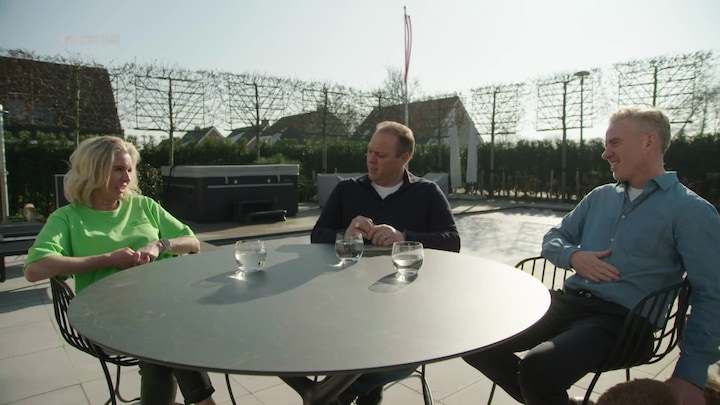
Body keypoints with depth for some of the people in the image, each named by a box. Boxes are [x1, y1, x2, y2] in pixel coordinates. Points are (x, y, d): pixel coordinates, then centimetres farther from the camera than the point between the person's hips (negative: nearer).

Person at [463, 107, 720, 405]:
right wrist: (573, 256, -3)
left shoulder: (690, 210, 0)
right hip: (567, 301, 6)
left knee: (537, 367, -33)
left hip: (620, 320, -5)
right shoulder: (600, 196, 17)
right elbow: (553, 238, 21)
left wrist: (691, 374, -9)